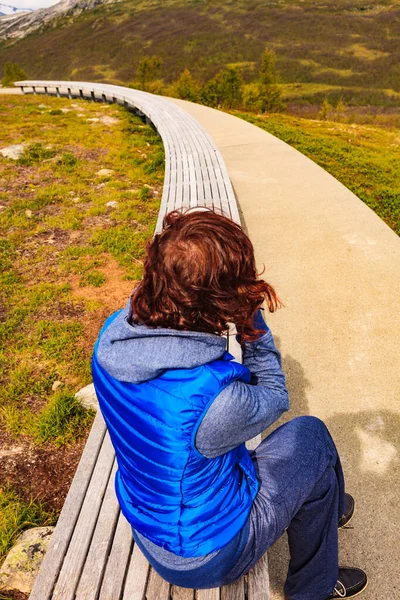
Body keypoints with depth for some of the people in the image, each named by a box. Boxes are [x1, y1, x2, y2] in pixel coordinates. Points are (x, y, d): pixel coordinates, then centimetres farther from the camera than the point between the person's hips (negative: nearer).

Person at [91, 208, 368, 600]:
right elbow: (274, 399, -19)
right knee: (312, 435, 4)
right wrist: (253, 325, -21)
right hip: (206, 555, -6)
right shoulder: (212, 397, -41)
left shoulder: (112, 334, -20)